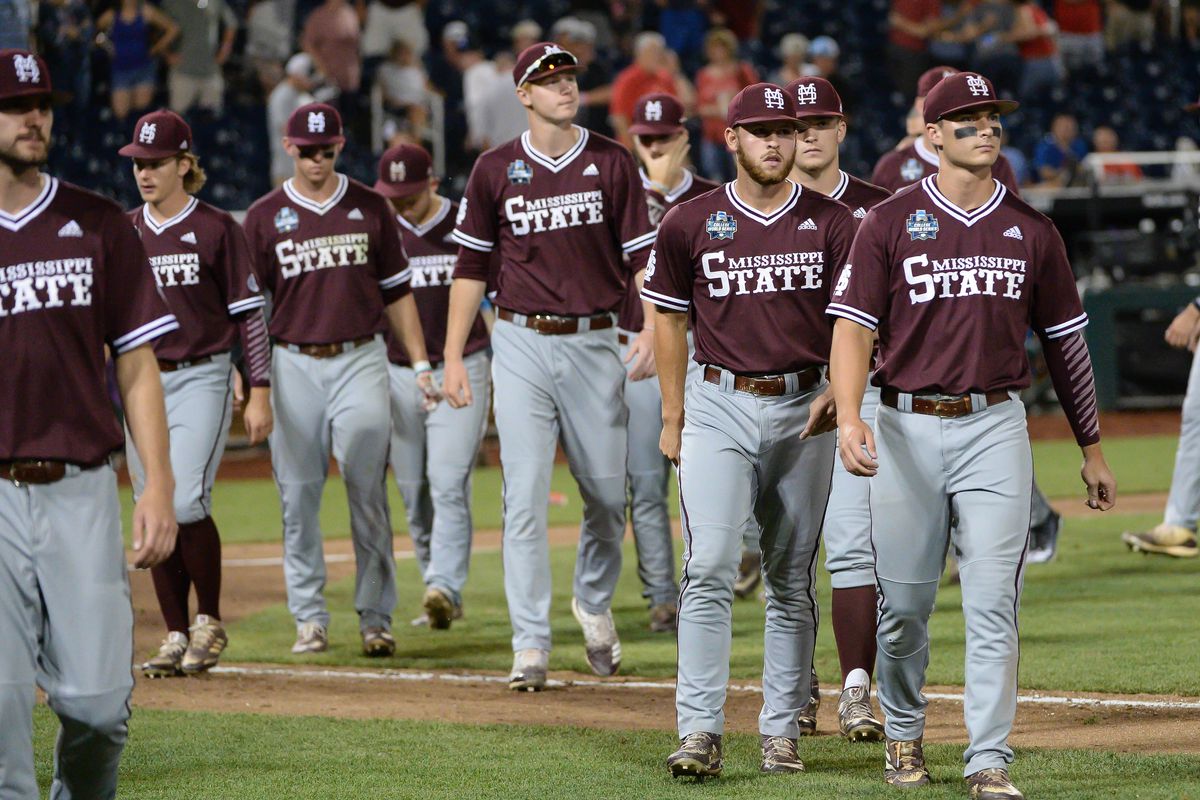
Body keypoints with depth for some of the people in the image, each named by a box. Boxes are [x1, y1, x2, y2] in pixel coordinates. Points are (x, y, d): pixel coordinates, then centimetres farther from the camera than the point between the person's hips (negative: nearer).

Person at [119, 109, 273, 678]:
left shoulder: (216, 229, -2)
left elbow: (250, 313, -2)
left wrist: (260, 393, -7)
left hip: (200, 380, -5)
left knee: (186, 502, -18)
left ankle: (210, 622, -1)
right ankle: (176, 636, 9)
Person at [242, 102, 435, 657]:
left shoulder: (370, 209, 8)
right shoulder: (265, 216, 5)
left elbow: (396, 291, 13)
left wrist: (420, 363, 8)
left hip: (360, 361, 0)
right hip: (293, 365, 0)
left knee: (368, 495, -4)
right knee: (298, 497, 2)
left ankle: (376, 617, 2)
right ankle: (309, 618, 9)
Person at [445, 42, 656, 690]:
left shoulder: (611, 163, 2)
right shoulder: (495, 170, 3)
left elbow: (641, 255, 1)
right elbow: (472, 265, 9)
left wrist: (652, 328, -15)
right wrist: (453, 357, 5)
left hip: (593, 343, 1)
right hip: (522, 345, -1)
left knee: (608, 492, 7)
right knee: (525, 496, -7)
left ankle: (594, 604, 34)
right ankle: (530, 645, -5)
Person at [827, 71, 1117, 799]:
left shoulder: (1032, 232, 8)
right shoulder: (890, 223, 1)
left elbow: (1066, 342, 14)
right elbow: (853, 327, -5)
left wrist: (1092, 450, 14)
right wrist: (849, 419, -21)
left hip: (995, 428, 1)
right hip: (908, 428, -1)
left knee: (993, 601, -7)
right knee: (903, 601, 7)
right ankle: (904, 734, 28)